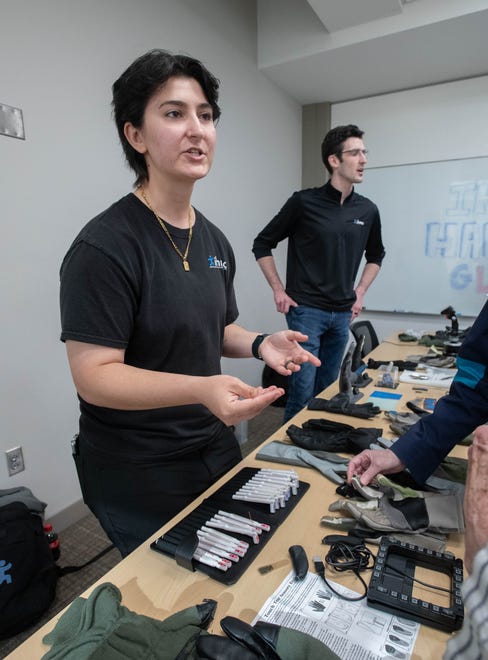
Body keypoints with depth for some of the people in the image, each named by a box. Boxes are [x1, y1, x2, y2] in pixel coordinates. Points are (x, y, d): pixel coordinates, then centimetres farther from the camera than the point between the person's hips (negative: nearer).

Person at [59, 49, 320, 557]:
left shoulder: (214, 241, 4)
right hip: (138, 479, -7)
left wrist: (259, 344, -7)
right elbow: (93, 376, -23)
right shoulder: (103, 247, -21)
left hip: (216, 450, 7)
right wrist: (202, 389, -36)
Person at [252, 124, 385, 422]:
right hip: (306, 310, -5)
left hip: (342, 314, 5)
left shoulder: (368, 210, 6)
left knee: (327, 388, 15)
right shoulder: (304, 202, -7)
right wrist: (278, 290, -5)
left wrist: (360, 292, 12)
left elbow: (376, 255, 23)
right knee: (303, 389, -3)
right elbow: (263, 245, 0)